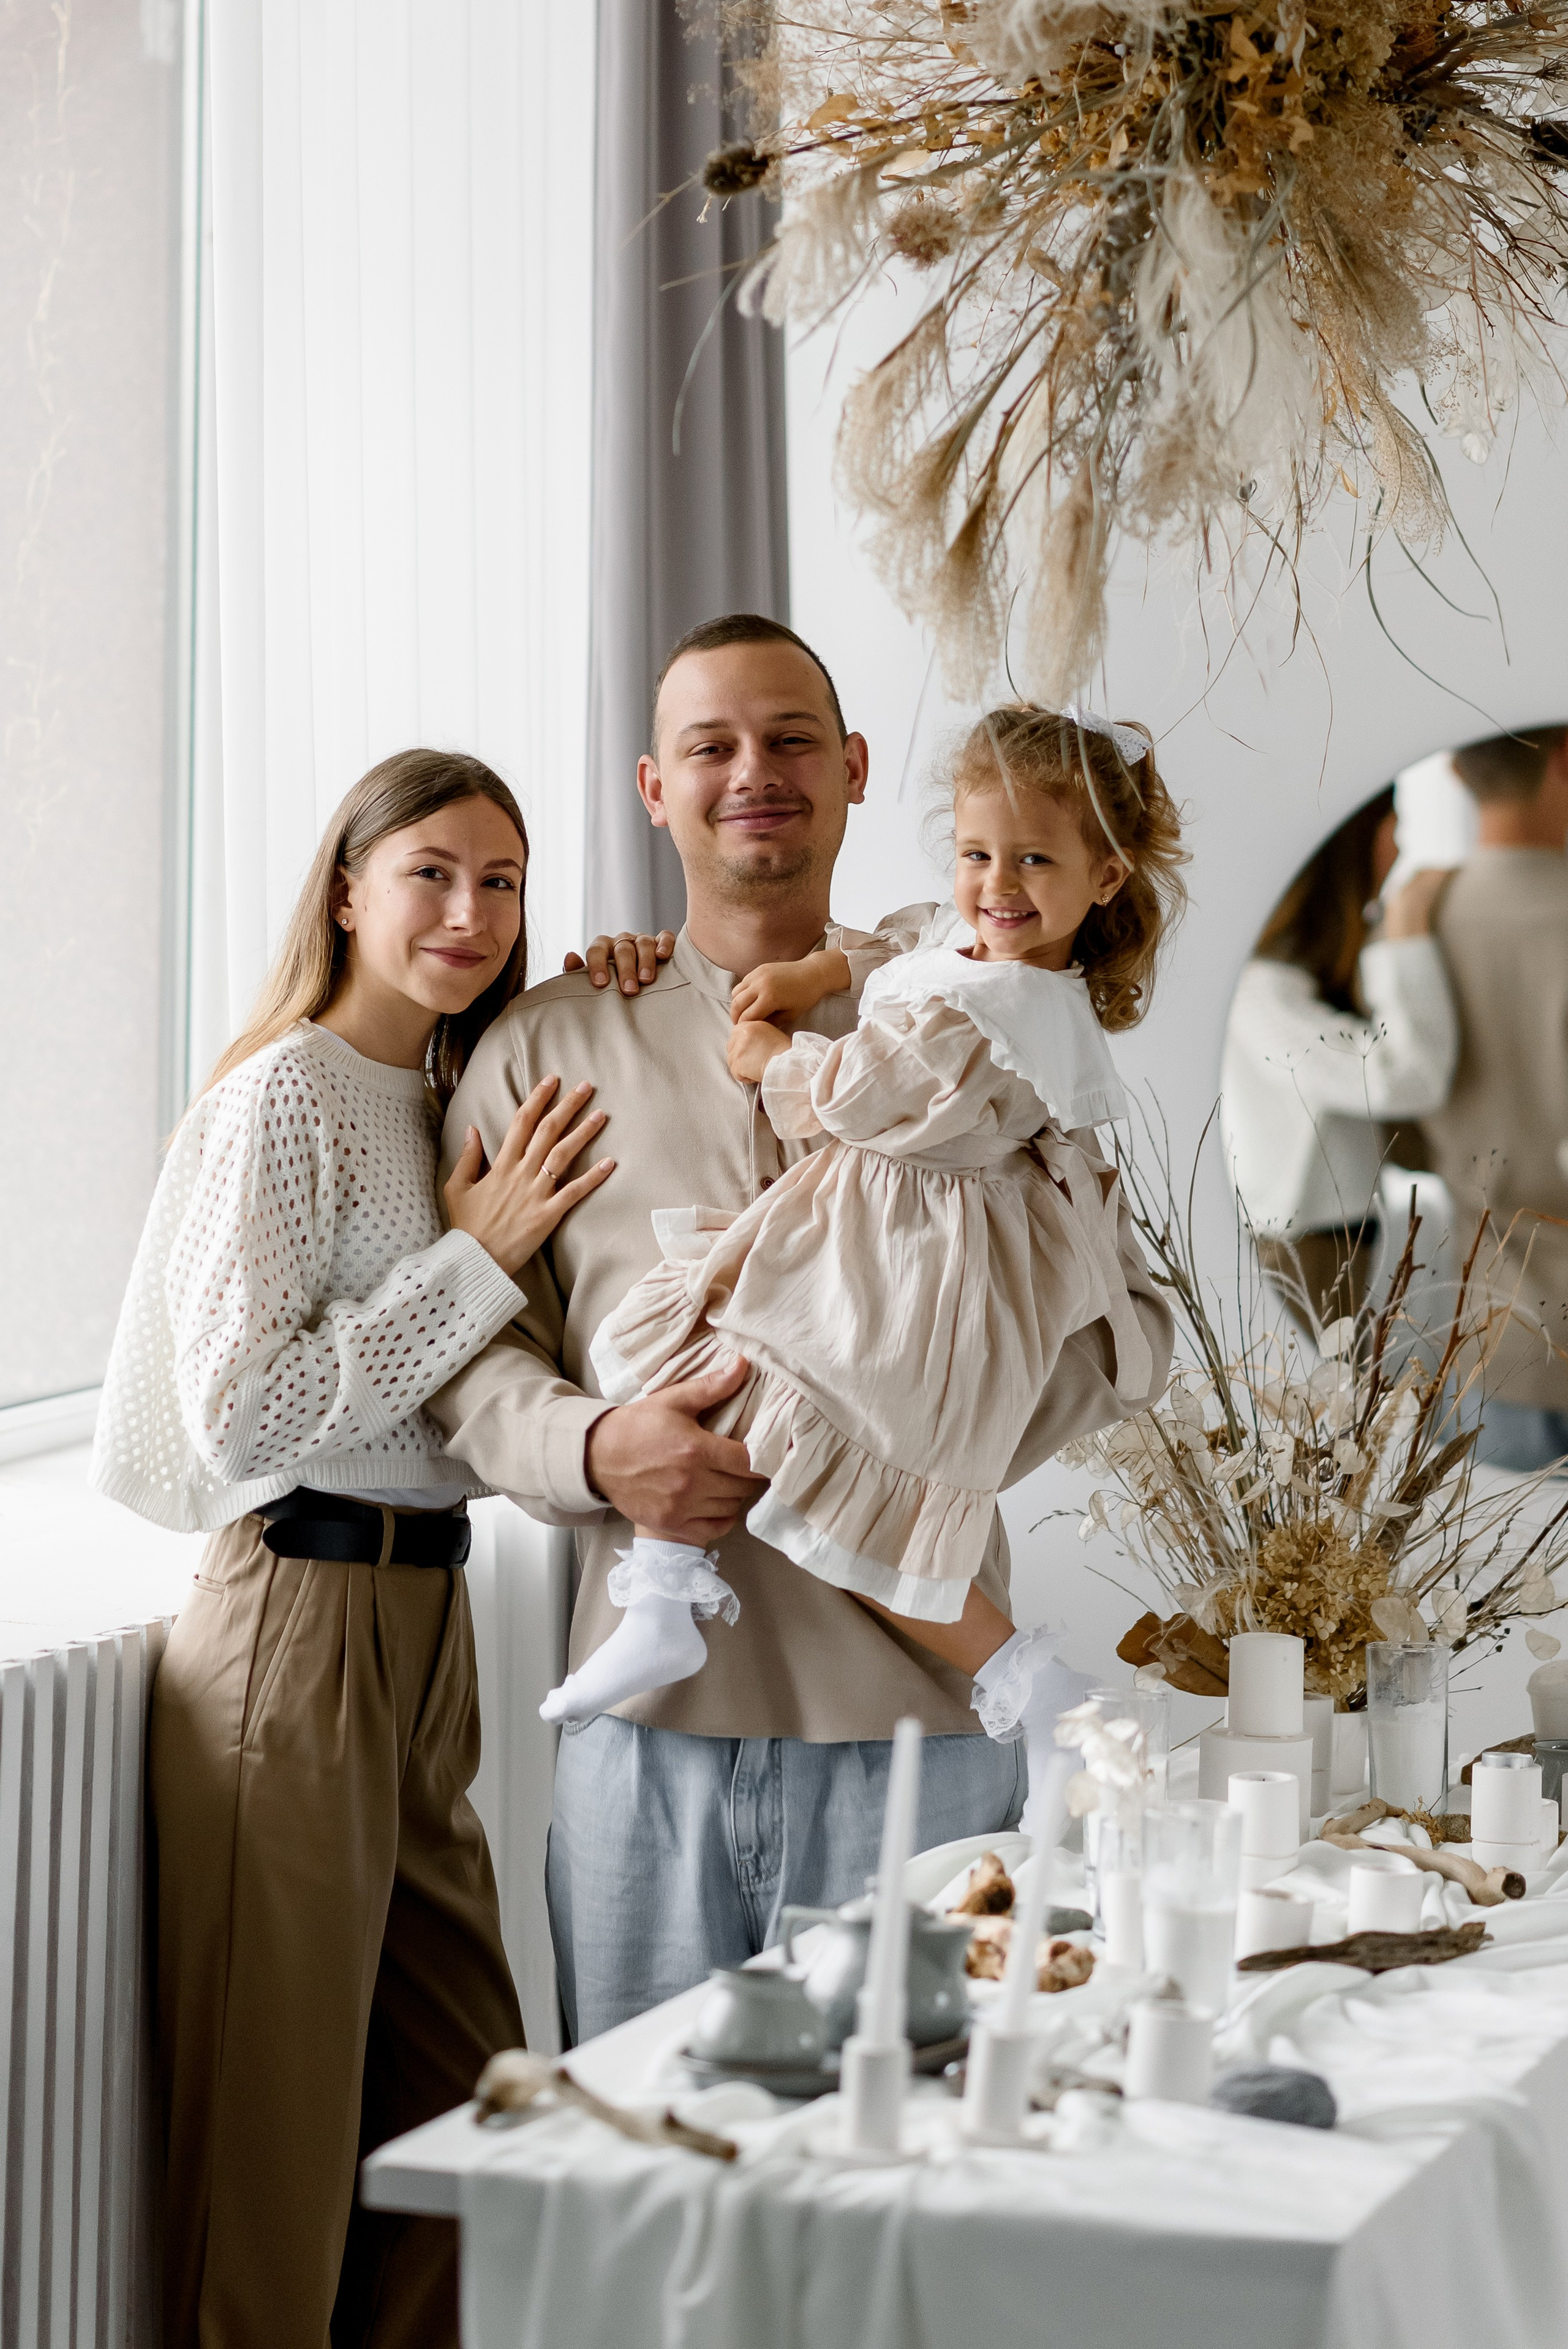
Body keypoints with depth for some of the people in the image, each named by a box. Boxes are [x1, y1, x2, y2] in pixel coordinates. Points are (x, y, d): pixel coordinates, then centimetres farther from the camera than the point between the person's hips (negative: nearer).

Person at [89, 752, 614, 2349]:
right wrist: (479, 1256, -16)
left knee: (462, 2093, 13)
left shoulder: (457, 1098, 13)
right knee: (281, 2111, 0)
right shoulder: (287, 1095, -12)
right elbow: (241, 1408, -19)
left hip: (424, 1618, 9)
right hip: (297, 1623, -9)